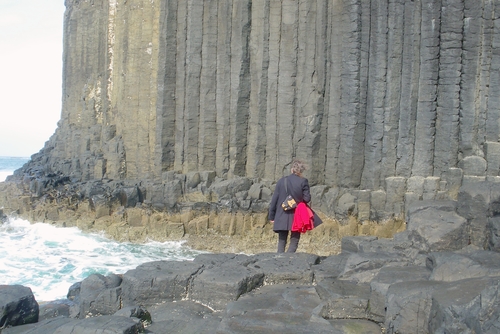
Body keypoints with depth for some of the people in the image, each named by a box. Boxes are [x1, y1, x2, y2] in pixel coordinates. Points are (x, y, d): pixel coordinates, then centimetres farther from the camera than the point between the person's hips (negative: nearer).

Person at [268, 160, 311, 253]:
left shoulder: (281, 181, 3)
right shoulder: (303, 181, -7)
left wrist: (272, 216, 11)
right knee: (294, 242, 5)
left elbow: (274, 200, 4)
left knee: (281, 243, 11)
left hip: (282, 218, 3)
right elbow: (307, 199, -8)